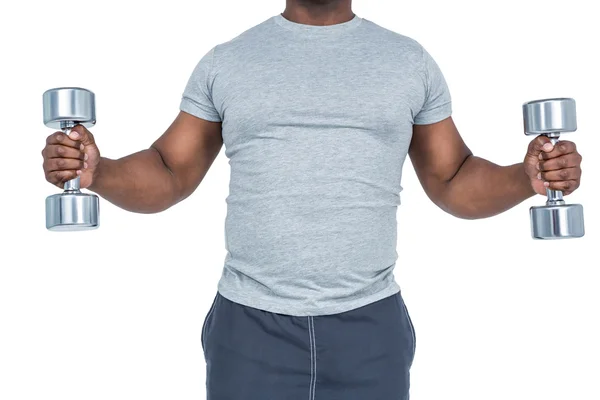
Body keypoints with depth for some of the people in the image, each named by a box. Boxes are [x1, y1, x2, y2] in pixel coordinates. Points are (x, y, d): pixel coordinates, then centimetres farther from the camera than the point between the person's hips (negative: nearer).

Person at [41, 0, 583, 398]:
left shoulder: (411, 61, 7)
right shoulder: (225, 61, 5)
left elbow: (452, 181, 8)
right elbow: (170, 175, 6)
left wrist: (527, 179, -10)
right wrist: (96, 172, -13)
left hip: (370, 327, 1)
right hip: (251, 327, 0)